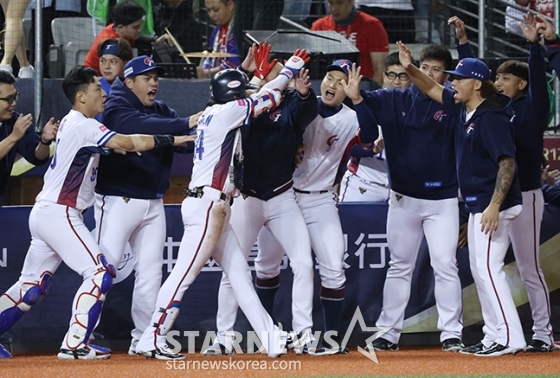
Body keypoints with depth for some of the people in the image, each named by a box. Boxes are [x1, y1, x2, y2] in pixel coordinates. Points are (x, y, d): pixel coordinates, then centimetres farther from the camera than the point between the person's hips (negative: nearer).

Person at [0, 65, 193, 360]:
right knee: (100, 272, -12)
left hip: (45, 213, 10)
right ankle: (74, 344, -16)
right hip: (58, 214, -10)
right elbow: (125, 143, -23)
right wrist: (172, 140, -20)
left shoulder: (71, 123, 17)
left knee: (32, 286, 12)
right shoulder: (82, 126, -14)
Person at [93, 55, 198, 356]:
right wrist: (186, 124, -35)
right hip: (118, 200, -7)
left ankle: (144, 339, 12)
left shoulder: (162, 111, 13)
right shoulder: (115, 108, -8)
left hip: (153, 203, 7)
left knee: (150, 272, 6)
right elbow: (143, 128, -27)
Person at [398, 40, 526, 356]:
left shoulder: (491, 117, -18)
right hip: (478, 205, 10)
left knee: (488, 268, -13)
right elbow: (432, 89, 22)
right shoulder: (463, 108, 10)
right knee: (479, 269, 11)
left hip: (494, 205, -10)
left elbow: (507, 162, -23)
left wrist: (495, 205, -28)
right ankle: (494, 337, 15)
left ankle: (510, 338, -14)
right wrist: (410, 68, 4)